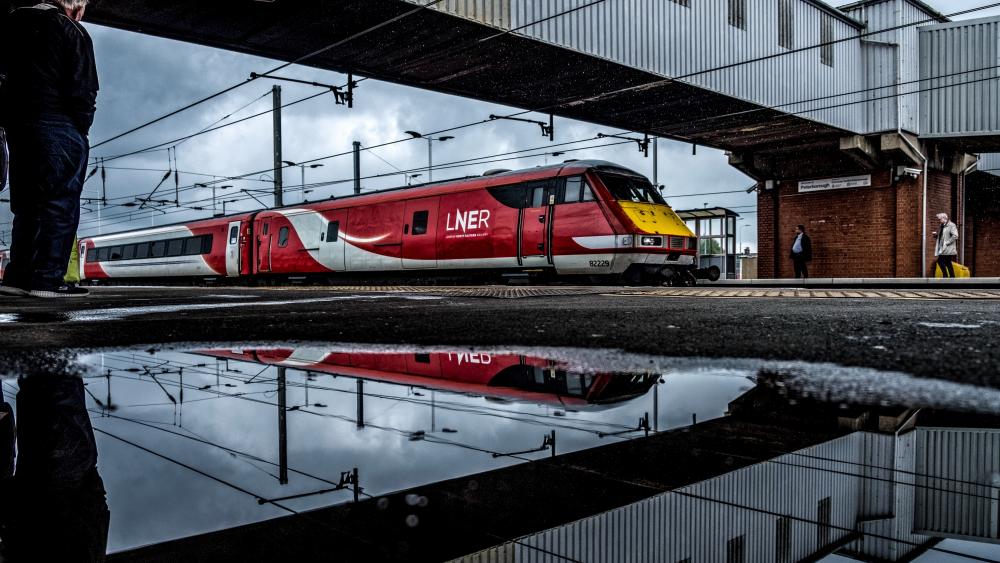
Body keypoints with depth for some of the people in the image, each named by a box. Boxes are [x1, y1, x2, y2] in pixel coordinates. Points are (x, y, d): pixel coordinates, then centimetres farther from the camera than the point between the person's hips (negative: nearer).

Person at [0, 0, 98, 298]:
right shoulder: (72, 32, -4)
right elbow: (83, 91, -10)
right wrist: (81, 129, 0)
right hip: (57, 126, -7)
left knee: (26, 202, 13)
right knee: (60, 203, -5)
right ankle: (47, 279, -8)